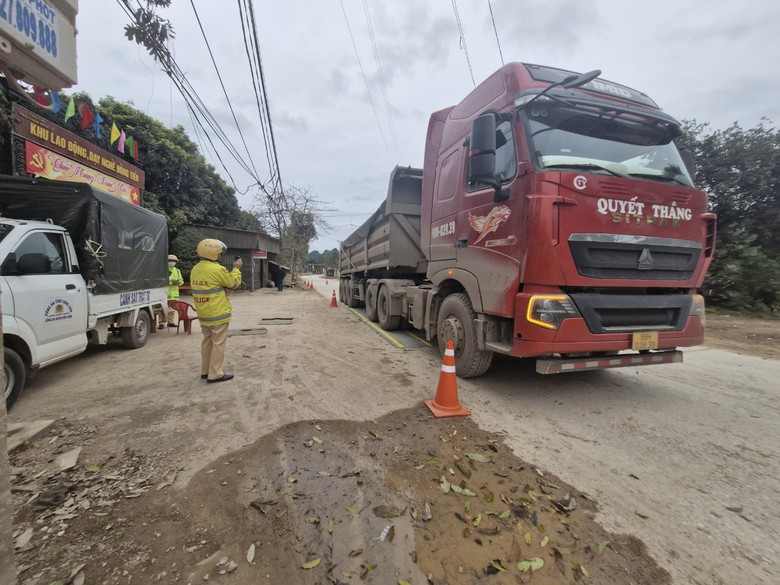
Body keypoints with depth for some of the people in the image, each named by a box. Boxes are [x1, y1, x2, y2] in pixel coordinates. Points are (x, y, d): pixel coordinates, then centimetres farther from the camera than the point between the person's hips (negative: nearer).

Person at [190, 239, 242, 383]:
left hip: (203, 314, 8)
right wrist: (236, 269, 6)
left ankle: (205, 371, 27)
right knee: (218, 344, 0)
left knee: (207, 341, 18)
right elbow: (234, 283, -7)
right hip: (218, 313, -8)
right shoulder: (218, 269, -19)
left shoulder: (195, 270, 6)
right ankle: (215, 374, 5)